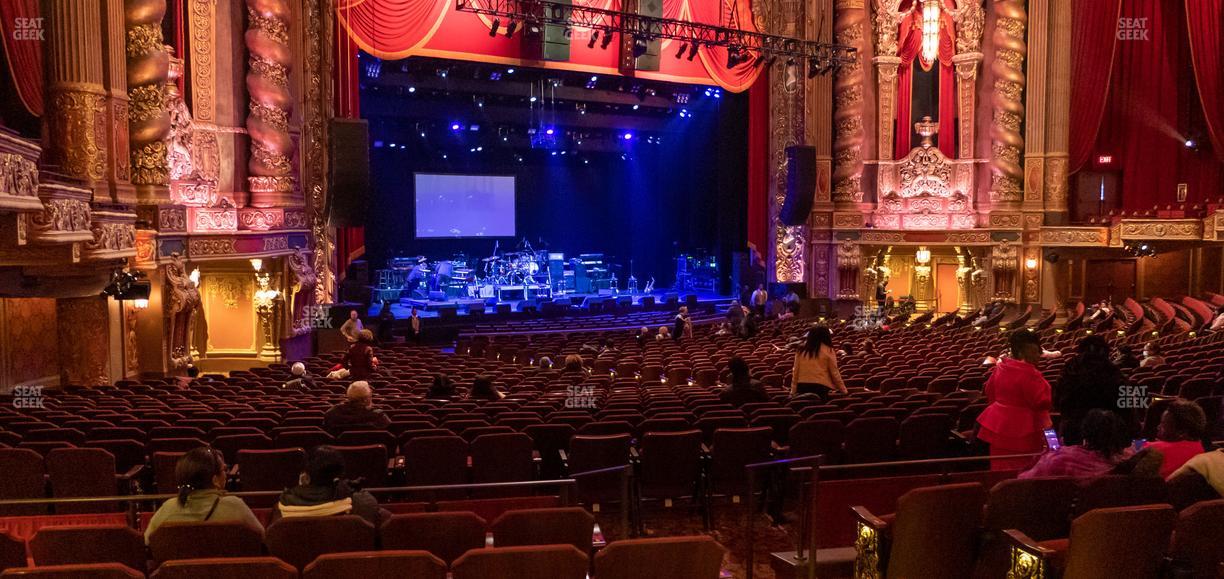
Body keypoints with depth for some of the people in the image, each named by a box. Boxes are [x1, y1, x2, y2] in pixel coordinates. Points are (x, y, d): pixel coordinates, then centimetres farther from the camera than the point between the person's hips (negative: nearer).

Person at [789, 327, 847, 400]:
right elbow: (834, 373, -1)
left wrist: (793, 392, 14)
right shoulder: (828, 351, -1)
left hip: (802, 386, 3)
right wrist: (844, 391, 7)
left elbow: (795, 372, 9)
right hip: (820, 387, -3)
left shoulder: (801, 351, 8)